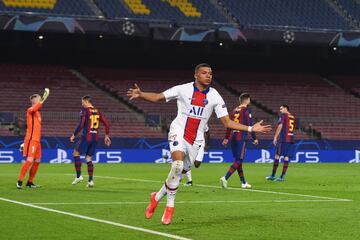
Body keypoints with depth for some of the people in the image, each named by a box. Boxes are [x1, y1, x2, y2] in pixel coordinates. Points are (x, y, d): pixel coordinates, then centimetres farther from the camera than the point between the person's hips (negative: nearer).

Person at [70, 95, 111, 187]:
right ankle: (90, 180, 4)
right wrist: (106, 136, 18)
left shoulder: (85, 110, -8)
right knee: (88, 158, 12)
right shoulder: (97, 111, 11)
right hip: (95, 138, 6)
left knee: (76, 153, 12)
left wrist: (74, 135, -6)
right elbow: (106, 124, 10)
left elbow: (81, 125, -15)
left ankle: (79, 176, 7)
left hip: (86, 137, -6)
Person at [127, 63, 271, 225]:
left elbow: (227, 122, 1)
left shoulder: (215, 96, 1)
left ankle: (157, 197, 31)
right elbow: (157, 97, -3)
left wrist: (251, 128, -7)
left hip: (195, 140, 3)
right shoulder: (183, 89, -5)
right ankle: (170, 206, -10)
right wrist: (140, 94, -21)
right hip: (179, 132, -3)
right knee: (178, 165, -25)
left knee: (177, 175, 5)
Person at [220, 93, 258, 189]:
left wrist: (226, 138, 19)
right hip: (241, 138, -7)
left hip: (233, 138, 7)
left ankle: (243, 183, 18)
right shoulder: (247, 111, -6)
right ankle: (225, 178, -22)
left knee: (238, 160, 12)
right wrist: (254, 138, -1)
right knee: (239, 160, -7)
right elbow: (250, 125, -9)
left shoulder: (235, 110, 14)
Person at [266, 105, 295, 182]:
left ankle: (273, 176, 3)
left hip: (283, 139, -6)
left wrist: (275, 137, -7)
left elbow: (280, 127, -9)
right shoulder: (293, 117, 18)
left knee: (277, 156, 0)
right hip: (291, 140, 6)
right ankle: (282, 177, 0)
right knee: (286, 157, 3)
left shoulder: (283, 115, -2)